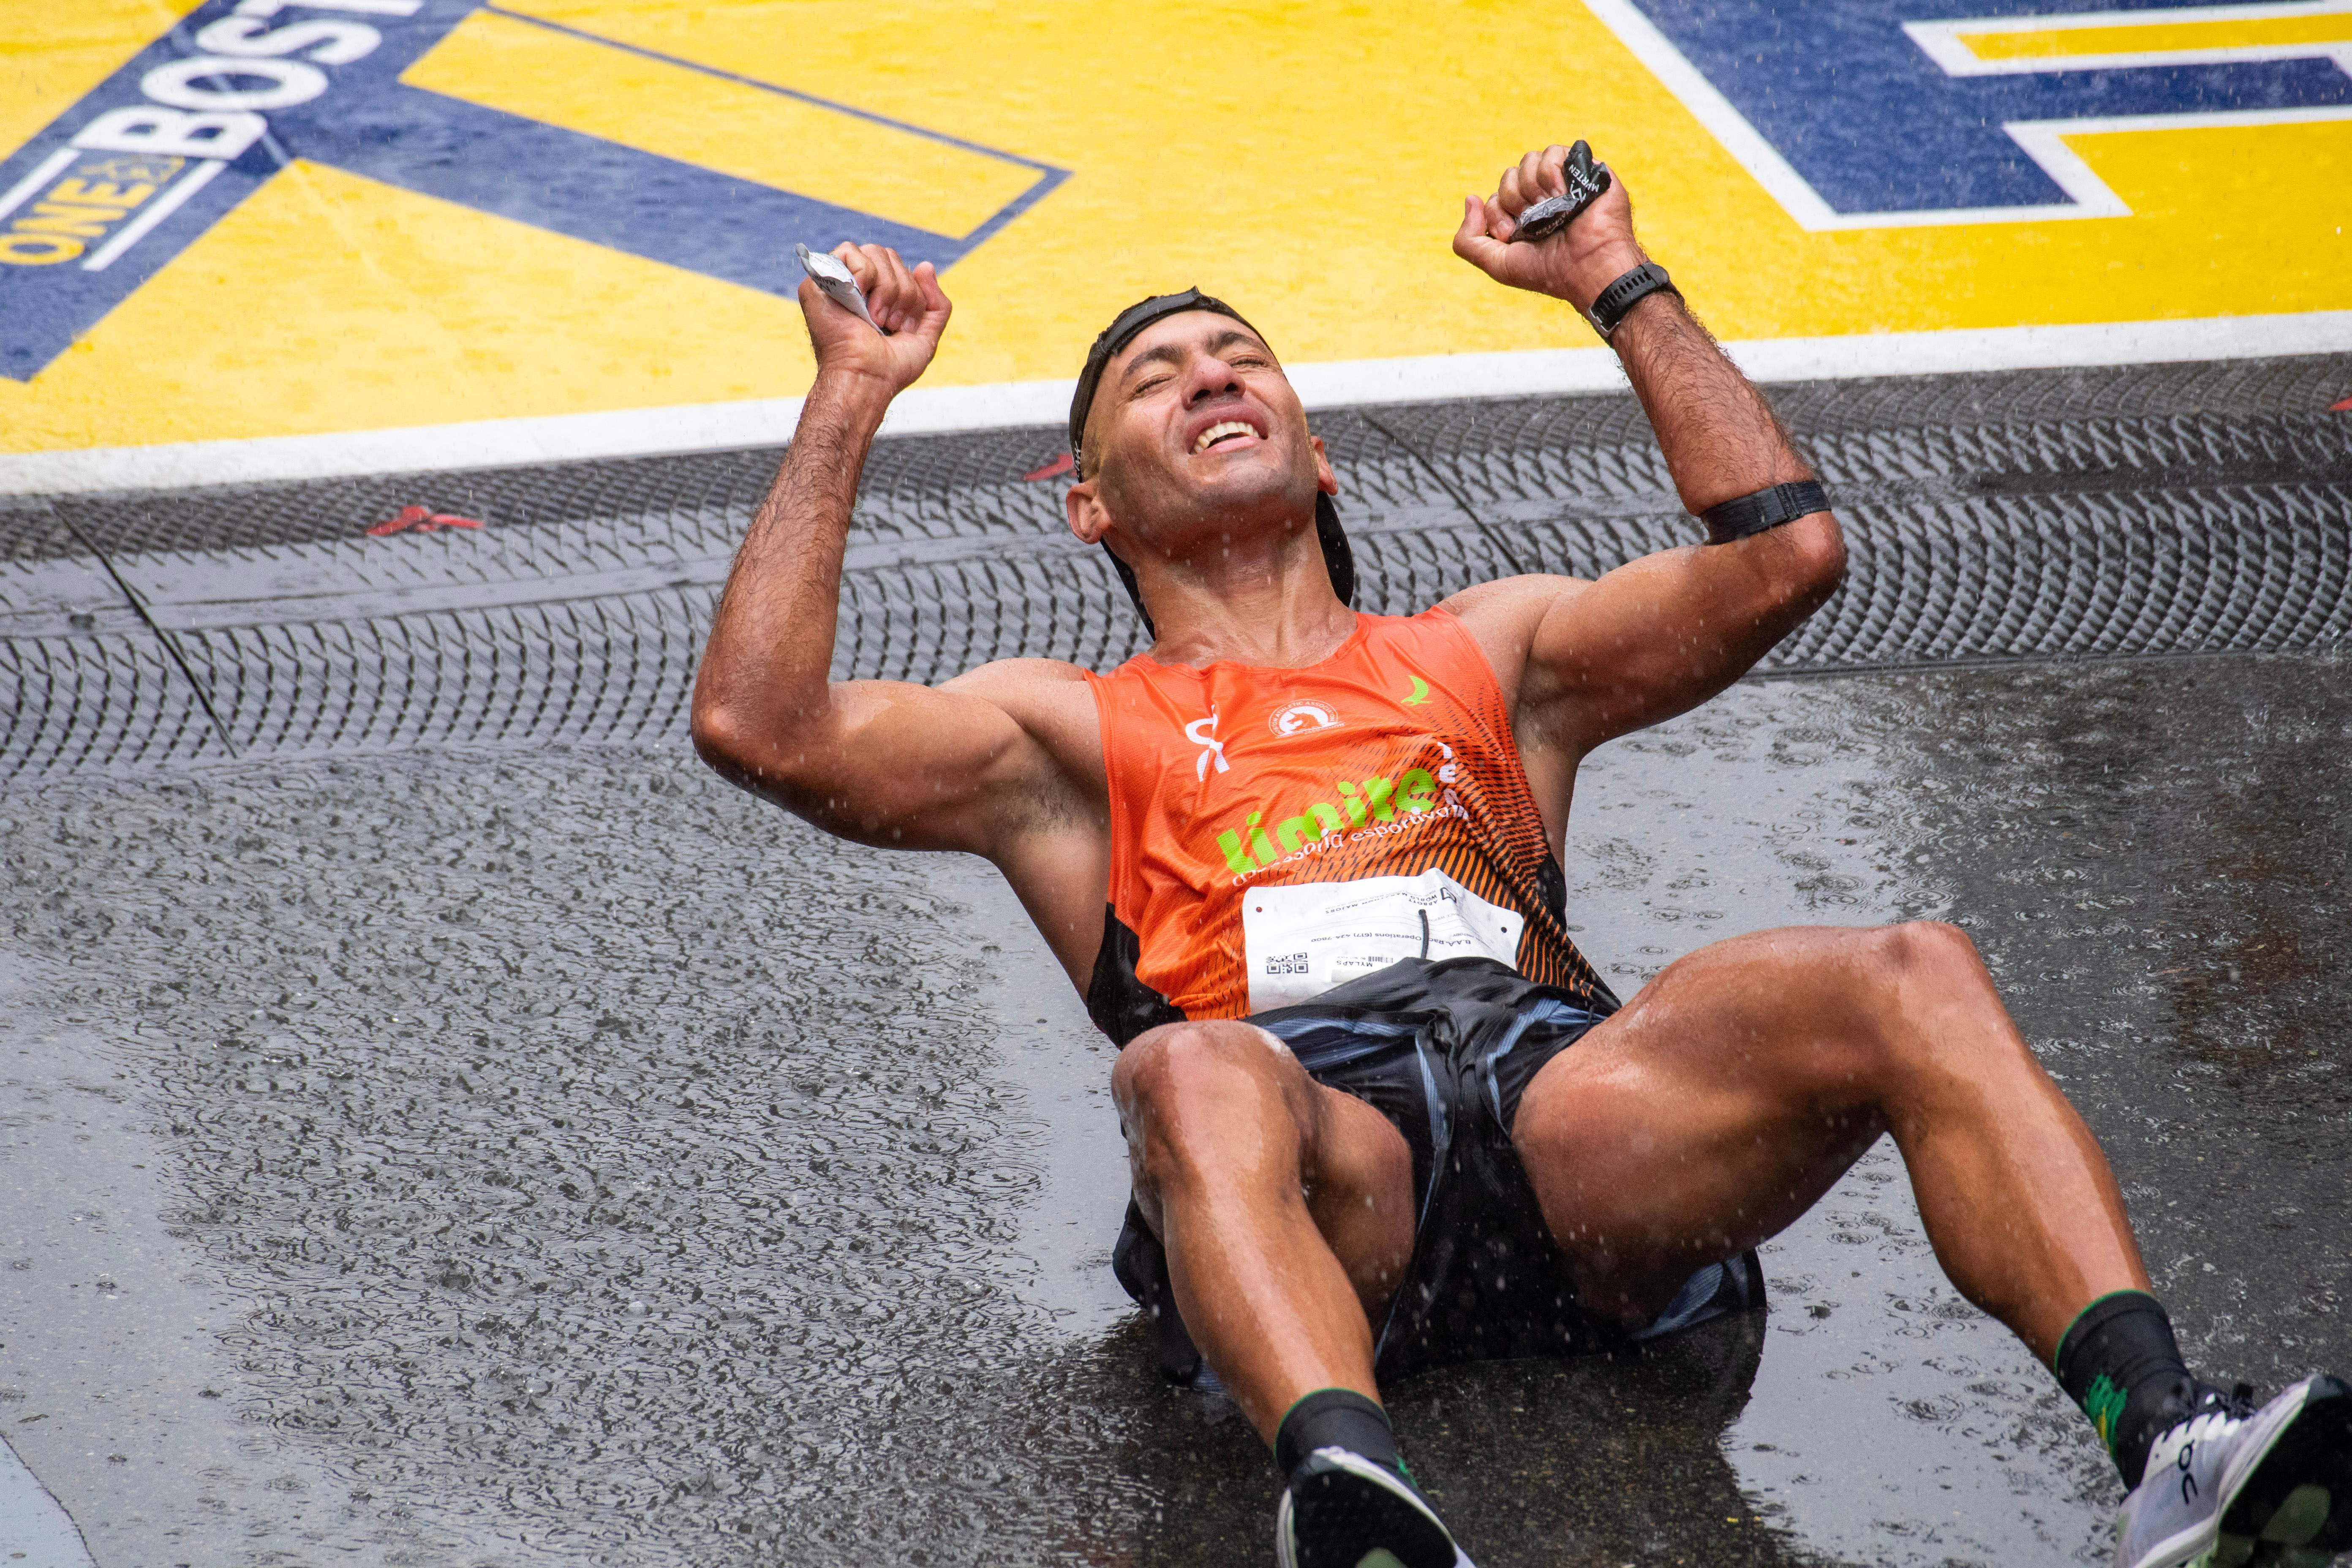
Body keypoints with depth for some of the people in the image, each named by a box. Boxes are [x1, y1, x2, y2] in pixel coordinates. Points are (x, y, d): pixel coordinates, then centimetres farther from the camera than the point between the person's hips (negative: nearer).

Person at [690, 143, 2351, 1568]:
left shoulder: (1483, 654, 35)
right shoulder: (1071, 733, 29)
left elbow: (1787, 553, 23)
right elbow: (758, 724, 13)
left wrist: (1622, 284, 28)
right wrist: (852, 401, 19)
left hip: (1562, 1093, 3)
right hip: (1315, 1148, -2)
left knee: (1912, 979, -25)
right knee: (1188, 1079, -40)